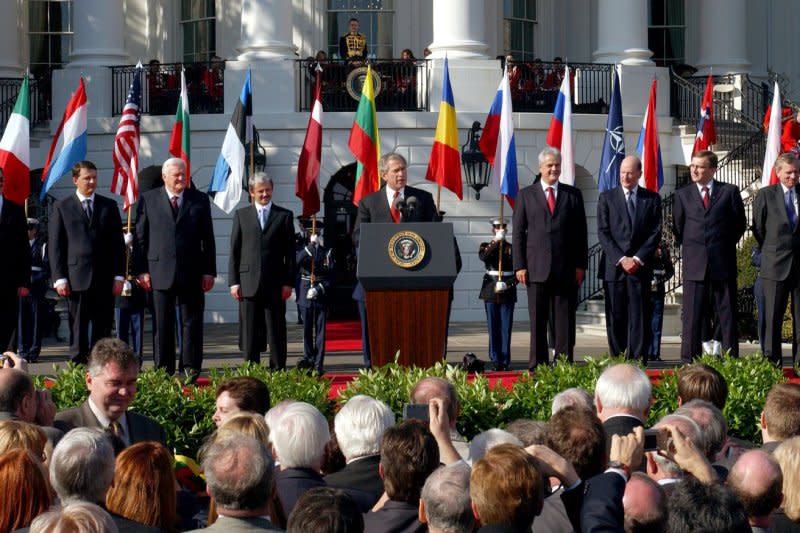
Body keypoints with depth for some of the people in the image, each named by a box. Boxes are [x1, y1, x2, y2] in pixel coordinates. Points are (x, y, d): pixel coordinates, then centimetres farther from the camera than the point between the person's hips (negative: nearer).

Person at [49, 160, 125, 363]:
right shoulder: (61, 207, 6)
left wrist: (119, 276, 2)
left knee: (103, 331, 1)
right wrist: (59, 278, -5)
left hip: (105, 279, 2)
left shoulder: (109, 206, 12)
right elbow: (55, 246, 4)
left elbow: (118, 243, 11)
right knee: (78, 332, 0)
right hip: (76, 278, -2)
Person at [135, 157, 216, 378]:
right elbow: (140, 237, 4)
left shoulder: (200, 200, 8)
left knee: (192, 322, 2)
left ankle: (191, 368, 8)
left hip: (191, 273, 1)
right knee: (162, 325, 3)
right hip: (160, 273, -1)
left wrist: (209, 271, 2)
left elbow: (208, 238, 8)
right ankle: (163, 370, 9)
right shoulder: (148, 200, 5)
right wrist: (142, 270, -3)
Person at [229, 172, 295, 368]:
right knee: (250, 332, 2)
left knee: (276, 331, 2)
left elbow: (290, 252, 6)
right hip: (248, 283, 1)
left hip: (275, 283, -1)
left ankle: (278, 371, 6)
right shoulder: (241, 215, 11)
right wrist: (234, 282, 1)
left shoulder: (284, 216, 8)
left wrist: (288, 282, -2)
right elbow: (234, 251, 9)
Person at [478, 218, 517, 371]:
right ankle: (495, 359, 4)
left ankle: (505, 361, 0)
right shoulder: (486, 246, 8)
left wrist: (508, 284, -11)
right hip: (490, 289, 0)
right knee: (493, 327, 1)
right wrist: (496, 242, -19)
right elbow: (483, 257, -16)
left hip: (508, 291, 0)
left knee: (506, 327, -2)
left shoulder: (512, 248, 7)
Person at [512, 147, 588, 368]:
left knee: (565, 320, 1)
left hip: (566, 268, 1)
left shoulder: (573, 195, 11)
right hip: (536, 268, -1)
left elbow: (580, 232, 9)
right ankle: (537, 365, 5)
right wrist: (519, 266, -2)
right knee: (537, 320, 1)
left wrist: (580, 265, 1)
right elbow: (518, 232, 6)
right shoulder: (526, 195, 8)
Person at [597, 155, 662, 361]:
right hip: (613, 267, 0)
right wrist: (621, 259, -9)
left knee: (639, 318, -4)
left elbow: (655, 233, 4)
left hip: (640, 267, 0)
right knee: (615, 318, 1)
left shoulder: (652, 199, 9)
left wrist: (638, 259, -8)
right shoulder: (607, 197, 8)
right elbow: (603, 233, 1)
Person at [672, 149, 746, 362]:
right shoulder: (682, 195, 8)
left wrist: (725, 247, 8)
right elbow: (677, 227, 13)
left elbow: (740, 223, 10)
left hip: (723, 263, -1)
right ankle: (689, 361, 2)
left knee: (727, 314, 3)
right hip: (694, 263, 1)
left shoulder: (729, 192, 4)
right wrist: (689, 249, 8)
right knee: (692, 315, 0)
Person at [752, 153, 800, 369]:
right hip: (776, 264, -2)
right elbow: (758, 228, 6)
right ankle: (772, 360, 5)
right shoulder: (766, 195, 2)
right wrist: (770, 251, 8)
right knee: (773, 315, 0)